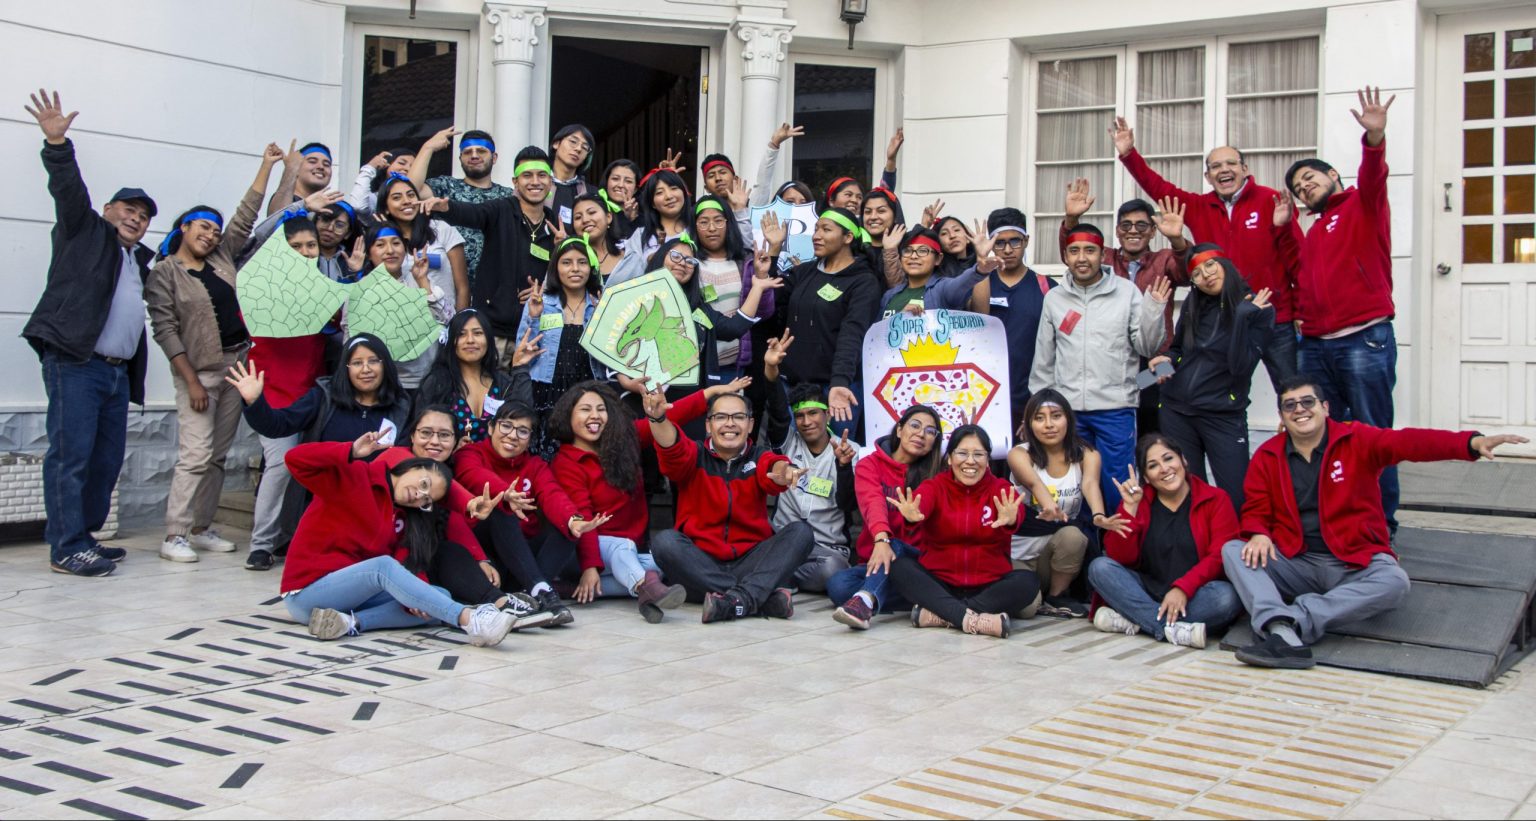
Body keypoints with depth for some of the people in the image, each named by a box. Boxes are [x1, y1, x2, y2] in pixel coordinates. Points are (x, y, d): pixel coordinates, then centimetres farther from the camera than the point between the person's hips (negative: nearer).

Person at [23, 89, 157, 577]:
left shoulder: (140, 260, 24)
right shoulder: (85, 232, 8)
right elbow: (69, 188, -8)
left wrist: (134, 374, 12)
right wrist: (57, 143, -23)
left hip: (117, 371, 7)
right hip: (75, 363, -7)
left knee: (108, 459, 7)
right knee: (71, 456, -9)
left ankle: (85, 535, 17)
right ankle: (66, 549, -8)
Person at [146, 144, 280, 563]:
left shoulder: (222, 257, 12)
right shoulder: (163, 273, -4)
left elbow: (245, 217, 13)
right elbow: (165, 330, -9)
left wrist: (266, 166, 9)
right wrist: (191, 381, -15)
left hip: (238, 363, 6)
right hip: (199, 370, -6)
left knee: (218, 454, 8)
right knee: (196, 455, -11)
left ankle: (202, 528, 15)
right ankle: (174, 536, -7)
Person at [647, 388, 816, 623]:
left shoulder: (759, 458, 8)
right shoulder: (695, 456, 6)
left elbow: (772, 469, -17)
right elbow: (673, 449, -18)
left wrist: (783, 471, -43)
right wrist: (658, 418, -41)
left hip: (750, 562, 1)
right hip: (700, 564, -1)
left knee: (800, 531, -18)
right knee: (664, 541, -29)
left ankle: (738, 599, -38)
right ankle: (763, 598, -37)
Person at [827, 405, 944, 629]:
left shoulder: (936, 471, 9)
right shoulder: (870, 465, 1)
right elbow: (873, 503, -19)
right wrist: (881, 539, -39)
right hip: (876, 558, 1)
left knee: (894, 546, -36)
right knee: (838, 586, -31)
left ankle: (865, 600, -60)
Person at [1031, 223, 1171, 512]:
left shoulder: (1127, 291, 1)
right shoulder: (1054, 298, 8)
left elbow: (1146, 348, 1)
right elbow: (1043, 359, 14)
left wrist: (1153, 310, -14)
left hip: (1116, 408, -2)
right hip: (1067, 409, 2)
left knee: (1118, 487, 0)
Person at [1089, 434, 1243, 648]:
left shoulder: (1215, 500, 2)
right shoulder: (1137, 500, 8)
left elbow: (1220, 557, -10)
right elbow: (1120, 558, -2)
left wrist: (1183, 588, -24)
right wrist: (1130, 508, -11)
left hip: (1193, 598, -2)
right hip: (1148, 592, 2)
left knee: (1226, 596, -33)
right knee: (1100, 567, -20)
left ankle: (1132, 621, -29)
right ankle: (1174, 629, -33)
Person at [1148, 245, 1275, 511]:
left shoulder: (1258, 309, -7)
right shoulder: (1193, 305, 6)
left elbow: (1241, 367, -16)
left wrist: (1242, 317, -23)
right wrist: (1167, 359, 0)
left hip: (1223, 416, -4)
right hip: (1176, 411, 4)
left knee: (1238, 499, -8)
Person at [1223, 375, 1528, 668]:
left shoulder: (1356, 440, -2)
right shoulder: (1267, 456, 6)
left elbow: (1408, 442, -17)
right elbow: (1255, 509, 10)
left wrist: (1471, 443, -34)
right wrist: (1258, 533, -16)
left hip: (1353, 564, -2)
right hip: (1295, 563, 2)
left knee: (1394, 581, -32)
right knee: (1232, 550, -22)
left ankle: (1296, 619, -37)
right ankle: (1282, 633, -45)